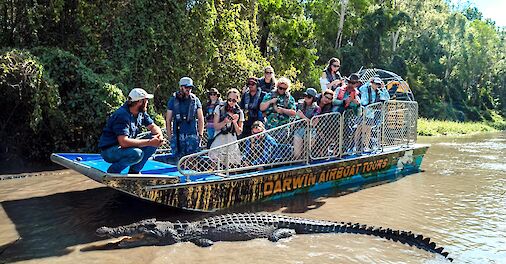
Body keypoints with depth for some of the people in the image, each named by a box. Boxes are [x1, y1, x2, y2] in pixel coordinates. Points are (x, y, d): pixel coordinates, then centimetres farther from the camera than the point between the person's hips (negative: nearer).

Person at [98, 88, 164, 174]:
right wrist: (149, 142, -34)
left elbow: (153, 126, 7)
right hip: (109, 151, -8)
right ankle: (112, 171, -9)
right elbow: (123, 142, -35)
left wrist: (159, 135, -18)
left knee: (154, 143, -7)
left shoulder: (141, 113, 2)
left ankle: (134, 171, 4)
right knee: (137, 153, -36)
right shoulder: (122, 115, -25)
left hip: (127, 147, 8)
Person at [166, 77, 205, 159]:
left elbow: (200, 119, 10)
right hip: (177, 136, 0)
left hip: (193, 135, 0)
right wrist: (169, 136, 2)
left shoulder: (195, 100, 7)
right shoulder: (173, 100, 6)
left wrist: (200, 134, 3)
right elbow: (168, 120, 7)